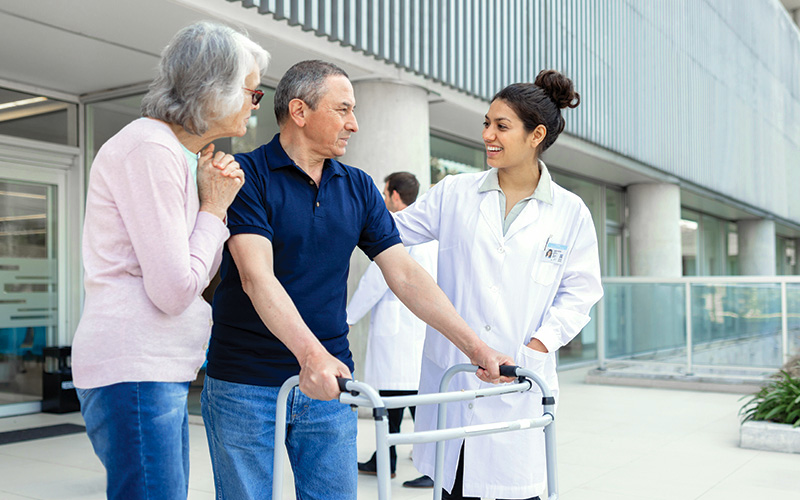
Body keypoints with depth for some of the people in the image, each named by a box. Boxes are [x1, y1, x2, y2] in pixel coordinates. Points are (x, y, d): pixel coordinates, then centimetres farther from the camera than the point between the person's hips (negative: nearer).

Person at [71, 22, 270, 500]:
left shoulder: (179, 153, 17)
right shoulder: (150, 148, -14)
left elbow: (199, 277, 16)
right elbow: (173, 290, -18)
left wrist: (215, 202, 3)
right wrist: (213, 208, -6)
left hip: (161, 371, 10)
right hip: (135, 370, -10)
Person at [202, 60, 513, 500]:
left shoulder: (359, 188, 8)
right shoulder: (246, 176, -8)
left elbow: (405, 275, 4)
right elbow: (257, 277, -21)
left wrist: (476, 347, -4)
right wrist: (310, 353, -36)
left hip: (329, 383, 5)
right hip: (246, 385, -4)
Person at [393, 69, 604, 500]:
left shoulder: (570, 212, 2)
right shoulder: (454, 193, 4)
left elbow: (580, 290, 3)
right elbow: (391, 233, 9)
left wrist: (539, 344, -9)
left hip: (519, 381, -1)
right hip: (451, 371, 1)